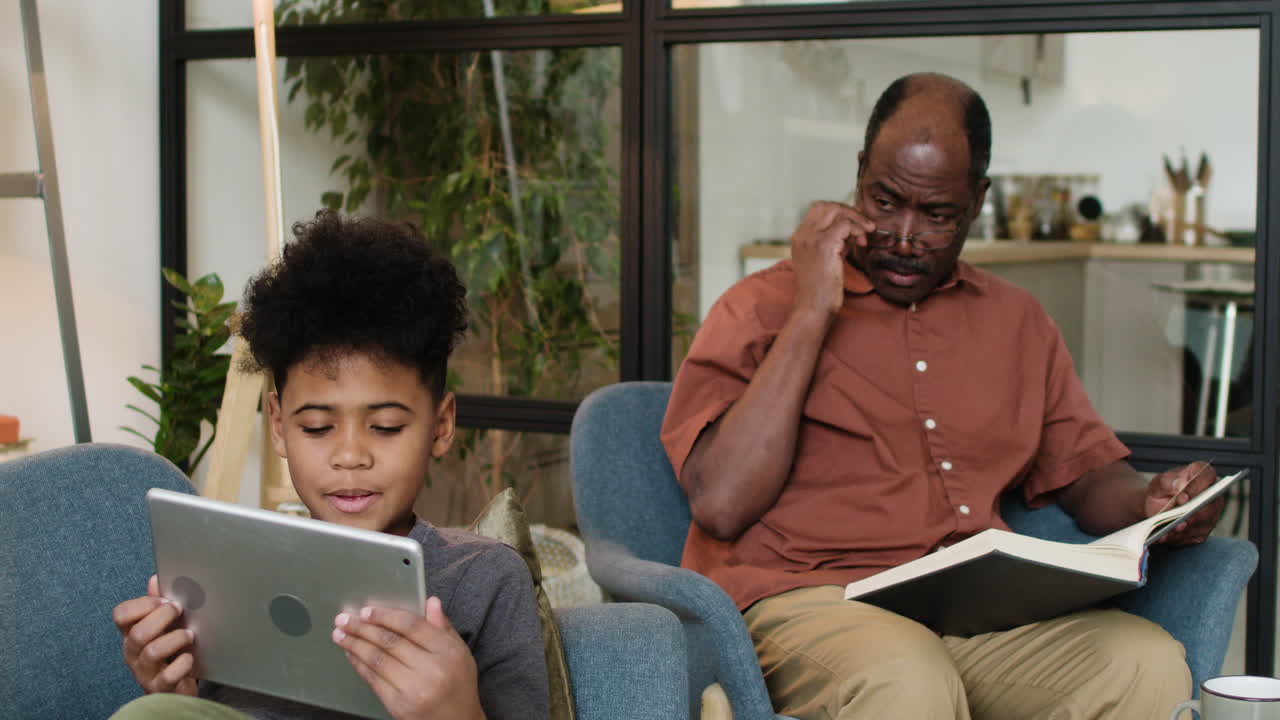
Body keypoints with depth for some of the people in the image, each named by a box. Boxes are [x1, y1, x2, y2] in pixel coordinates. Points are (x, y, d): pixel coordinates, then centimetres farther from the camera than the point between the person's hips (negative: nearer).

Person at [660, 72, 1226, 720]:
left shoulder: (1015, 320, 23)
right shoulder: (764, 309, 7)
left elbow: (1088, 476, 26)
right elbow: (721, 504, -6)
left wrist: (1153, 504, 1)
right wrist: (812, 314, -6)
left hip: (985, 610, 4)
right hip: (807, 602, -4)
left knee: (1151, 664, -26)